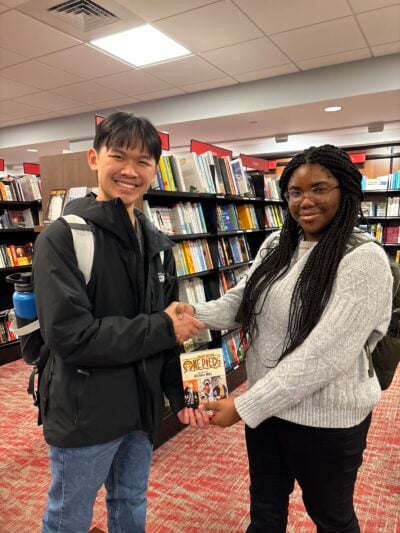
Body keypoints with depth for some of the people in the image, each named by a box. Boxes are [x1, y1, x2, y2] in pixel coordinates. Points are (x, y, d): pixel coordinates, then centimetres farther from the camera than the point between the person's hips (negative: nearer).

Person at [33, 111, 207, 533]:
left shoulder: (158, 244, 4)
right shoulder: (63, 237, -16)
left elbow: (170, 327, 9)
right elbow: (69, 336, -25)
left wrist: (179, 394, 2)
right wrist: (162, 328, -20)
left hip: (141, 407, 6)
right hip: (84, 413, -5)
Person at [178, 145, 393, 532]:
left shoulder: (365, 261, -21)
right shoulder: (276, 245, 1)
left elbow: (323, 355, -26)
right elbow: (243, 301, 1)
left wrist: (244, 407, -24)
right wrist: (194, 314, -20)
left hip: (326, 420, -5)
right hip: (267, 405, 6)